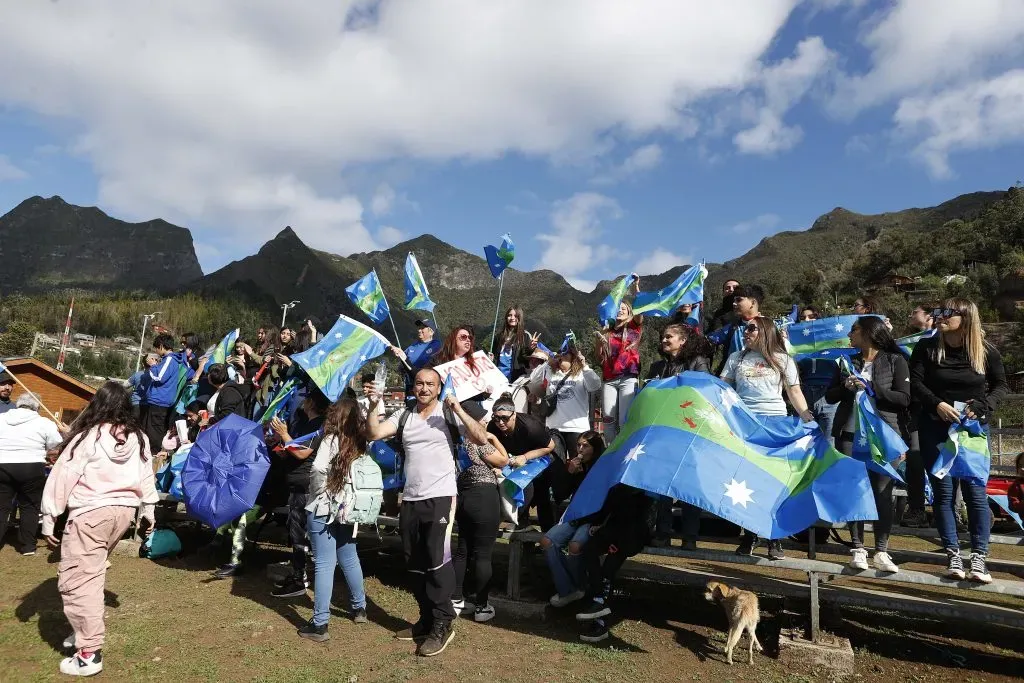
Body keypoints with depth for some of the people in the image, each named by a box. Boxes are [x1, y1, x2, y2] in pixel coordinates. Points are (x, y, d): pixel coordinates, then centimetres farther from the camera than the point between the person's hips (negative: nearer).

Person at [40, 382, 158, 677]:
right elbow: (146, 476, 14)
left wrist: (48, 519, 3)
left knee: (76, 580, 0)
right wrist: (148, 512, 25)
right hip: (125, 510, 6)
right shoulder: (138, 437, 5)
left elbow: (62, 478, -7)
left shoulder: (87, 437, -9)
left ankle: (89, 653, -1)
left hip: (90, 512, -6)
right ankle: (87, 630, 31)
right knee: (91, 573, 22)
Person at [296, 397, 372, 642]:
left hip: (324, 508, -6)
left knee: (324, 564, -4)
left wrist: (317, 488, -5)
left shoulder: (332, 439, -11)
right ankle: (359, 608, 34)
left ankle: (319, 624, 0)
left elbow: (319, 468, -22)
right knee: (349, 558, 21)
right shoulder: (360, 442, 5)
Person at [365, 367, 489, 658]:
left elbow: (481, 439, -13)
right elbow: (374, 434, 0)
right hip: (410, 500, 5)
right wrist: (373, 406, -13)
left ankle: (442, 625, 4)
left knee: (437, 560, -8)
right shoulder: (403, 415, 7)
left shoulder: (449, 414, -4)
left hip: (441, 497, -5)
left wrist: (458, 410, -20)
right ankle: (427, 620, 27)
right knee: (415, 564, 13)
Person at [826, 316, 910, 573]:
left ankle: (881, 552, 7)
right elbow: (830, 396, 12)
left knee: (882, 492, -1)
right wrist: (846, 386, -8)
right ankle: (858, 549, 10)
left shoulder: (895, 361, 2)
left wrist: (872, 388, -16)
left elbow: (904, 398, -7)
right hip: (850, 434, 4)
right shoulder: (849, 362, 14)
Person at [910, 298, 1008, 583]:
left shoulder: (986, 351, -2)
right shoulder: (926, 347, -1)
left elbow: (1000, 385, 6)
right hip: (935, 428, 1)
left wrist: (982, 406, -11)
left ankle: (978, 558, 5)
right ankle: (953, 556, 11)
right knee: (943, 492, 3)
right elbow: (915, 382, -5)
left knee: (975, 492, -2)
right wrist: (937, 404, -21)